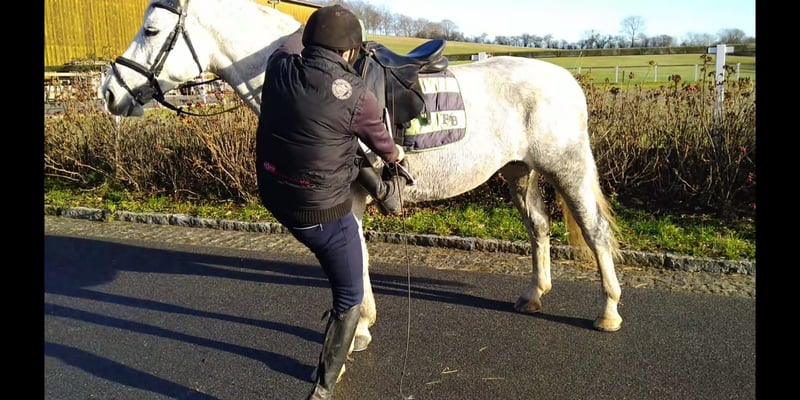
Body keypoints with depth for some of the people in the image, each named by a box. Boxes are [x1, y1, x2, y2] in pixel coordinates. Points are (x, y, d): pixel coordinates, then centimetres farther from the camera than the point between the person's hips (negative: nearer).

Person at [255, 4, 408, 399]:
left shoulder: (279, 67, -7)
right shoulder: (357, 96, -20)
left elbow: (295, 38, 19)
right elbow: (383, 146, 1)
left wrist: (320, 26, 35)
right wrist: (396, 155, 24)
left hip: (273, 198, 6)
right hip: (323, 212, -6)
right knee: (349, 300, 15)